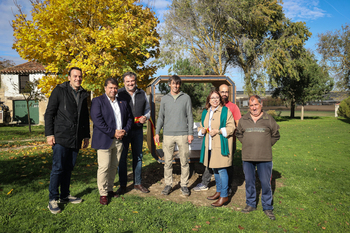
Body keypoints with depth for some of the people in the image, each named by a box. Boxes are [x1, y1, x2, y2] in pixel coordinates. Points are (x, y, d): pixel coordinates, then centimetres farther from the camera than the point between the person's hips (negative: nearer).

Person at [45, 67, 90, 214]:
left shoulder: (83, 94, 14)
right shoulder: (59, 91, -2)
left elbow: (85, 117, 19)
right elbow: (49, 113, -3)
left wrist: (86, 135, 17)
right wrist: (49, 134, -10)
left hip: (76, 139, 5)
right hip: (61, 137, -5)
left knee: (69, 168, 11)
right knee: (58, 168, -4)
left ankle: (65, 196, 23)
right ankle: (53, 200, 7)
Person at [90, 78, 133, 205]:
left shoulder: (123, 102, 15)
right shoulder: (97, 101, -2)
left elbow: (129, 117, 16)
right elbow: (97, 120, -13)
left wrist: (125, 131, -2)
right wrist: (113, 132, -16)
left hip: (119, 140, 5)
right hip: (104, 140, -5)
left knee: (114, 166, 11)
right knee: (104, 167, -3)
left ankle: (109, 189, 25)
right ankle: (103, 193, 9)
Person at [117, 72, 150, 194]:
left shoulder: (142, 94, 7)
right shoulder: (118, 93, -4)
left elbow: (147, 109, 17)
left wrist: (145, 117, -4)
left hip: (138, 130, 4)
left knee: (138, 156, 12)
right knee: (122, 157, 3)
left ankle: (138, 183, 25)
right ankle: (123, 185, 17)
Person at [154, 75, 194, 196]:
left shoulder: (186, 98, 6)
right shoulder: (164, 99, 10)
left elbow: (189, 116, 5)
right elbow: (161, 117, 13)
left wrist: (190, 133, -2)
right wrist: (157, 133, 6)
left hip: (183, 134, -1)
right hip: (168, 134, 1)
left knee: (184, 161, 3)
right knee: (167, 161, 4)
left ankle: (184, 185, 15)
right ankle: (168, 184, 16)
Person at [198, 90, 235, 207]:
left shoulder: (225, 111, -4)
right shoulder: (205, 112, 15)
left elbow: (231, 127, -9)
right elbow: (201, 126, 22)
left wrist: (218, 131, -19)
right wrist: (202, 130, 0)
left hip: (221, 146, -7)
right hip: (209, 146, 7)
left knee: (221, 170, -5)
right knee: (214, 169, 15)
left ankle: (224, 195, 6)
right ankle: (219, 191, 30)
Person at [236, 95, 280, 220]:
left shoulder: (269, 119, 2)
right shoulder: (243, 120, 7)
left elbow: (275, 135, 12)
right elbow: (239, 134, 19)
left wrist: (266, 145, 6)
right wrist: (246, 144, 10)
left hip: (264, 157, -2)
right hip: (247, 157, 2)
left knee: (265, 183, 2)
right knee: (249, 181, 11)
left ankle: (267, 207, 18)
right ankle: (251, 204, 27)